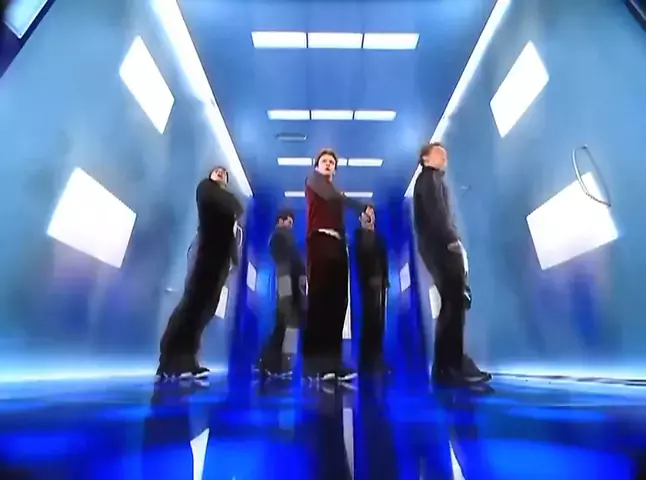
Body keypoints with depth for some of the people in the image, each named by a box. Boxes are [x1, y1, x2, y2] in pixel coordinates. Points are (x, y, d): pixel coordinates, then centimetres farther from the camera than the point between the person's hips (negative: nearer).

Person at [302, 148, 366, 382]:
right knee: (319, 300, -14)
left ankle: (331, 362, -2)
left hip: (337, 244, 7)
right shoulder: (313, 180, 14)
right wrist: (362, 205, -2)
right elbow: (330, 195, -5)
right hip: (320, 241, -6)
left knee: (337, 303, -2)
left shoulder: (334, 192, 31)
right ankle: (313, 362, -16)